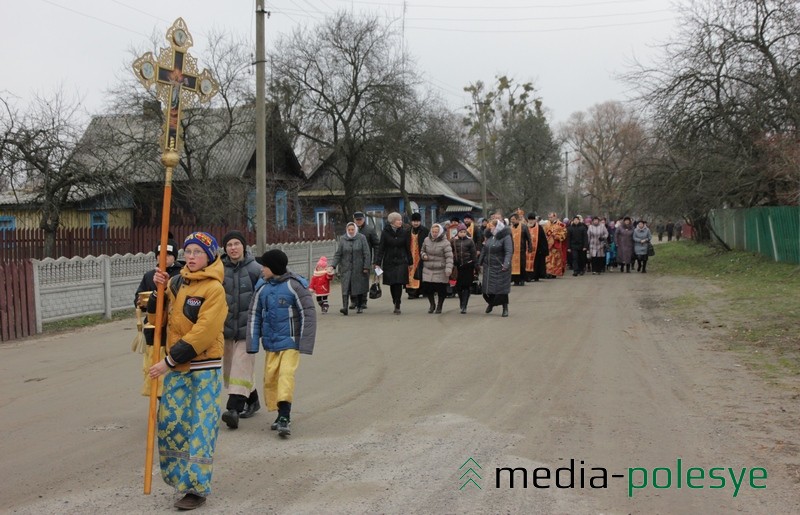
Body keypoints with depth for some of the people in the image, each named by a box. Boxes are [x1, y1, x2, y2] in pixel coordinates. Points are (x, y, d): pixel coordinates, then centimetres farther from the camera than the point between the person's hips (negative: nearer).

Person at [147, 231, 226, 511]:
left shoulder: (214, 289, -13)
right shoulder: (176, 283, 9)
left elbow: (203, 334, -19)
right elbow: (157, 318, 11)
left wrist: (169, 361, -19)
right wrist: (158, 290, -5)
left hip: (204, 368, -6)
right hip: (177, 367, 7)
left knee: (200, 425, -1)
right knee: (169, 421, 9)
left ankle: (197, 487, 10)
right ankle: (182, 476, 28)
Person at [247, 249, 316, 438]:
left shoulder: (294, 286, -10)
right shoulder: (262, 287, 4)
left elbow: (308, 314, -7)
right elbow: (255, 315, 11)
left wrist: (305, 343, -10)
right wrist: (253, 343, 5)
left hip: (290, 342, -5)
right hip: (271, 343, 5)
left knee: (286, 374, -17)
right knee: (270, 378, 6)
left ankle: (285, 417, -17)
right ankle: (281, 415, 21)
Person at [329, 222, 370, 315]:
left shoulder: (361, 238, -1)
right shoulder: (343, 240, 4)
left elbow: (366, 254, -2)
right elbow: (338, 254, 3)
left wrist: (366, 267, -7)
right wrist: (333, 265, -10)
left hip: (359, 268, -1)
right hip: (346, 268, 1)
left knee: (360, 287, 6)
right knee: (345, 287, -10)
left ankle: (360, 306, 19)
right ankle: (345, 307, -17)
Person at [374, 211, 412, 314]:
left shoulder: (404, 232, 1)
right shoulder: (385, 232, -3)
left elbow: (408, 248, 6)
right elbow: (381, 248, -2)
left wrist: (410, 262, 8)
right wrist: (378, 263, -8)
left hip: (401, 262, 0)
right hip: (389, 262, 0)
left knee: (399, 283, -8)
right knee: (392, 284, 6)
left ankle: (397, 306, -3)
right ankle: (395, 301, 28)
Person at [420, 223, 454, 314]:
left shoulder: (445, 243, -10)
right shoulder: (427, 240, 5)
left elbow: (449, 257, -16)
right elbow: (423, 250, 22)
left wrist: (449, 268, -27)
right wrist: (424, 255, -2)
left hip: (440, 271, -4)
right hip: (427, 270, 4)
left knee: (441, 289, 2)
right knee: (426, 288, 1)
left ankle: (439, 306, 24)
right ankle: (432, 304, 25)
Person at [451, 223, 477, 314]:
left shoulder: (470, 241, 0)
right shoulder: (454, 241, 4)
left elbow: (474, 254, 1)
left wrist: (474, 267, -2)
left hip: (468, 266, -2)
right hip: (458, 266, 2)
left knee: (466, 286, -3)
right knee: (458, 286, 5)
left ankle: (464, 306, -2)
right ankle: (462, 304, 28)